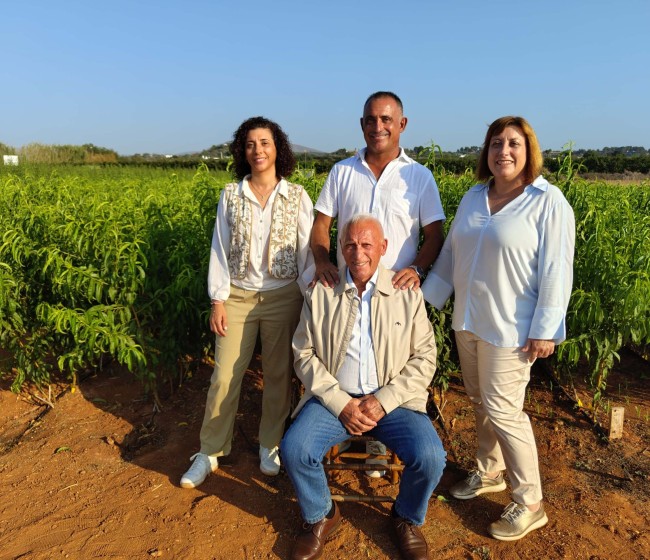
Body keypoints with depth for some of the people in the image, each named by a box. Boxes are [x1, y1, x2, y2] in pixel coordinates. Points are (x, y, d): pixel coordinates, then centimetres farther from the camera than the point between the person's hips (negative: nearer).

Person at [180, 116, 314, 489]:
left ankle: (271, 446, 29)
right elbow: (220, 249, 3)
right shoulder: (231, 195, 2)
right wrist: (218, 299, -2)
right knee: (225, 375, 3)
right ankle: (210, 452, 20)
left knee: (279, 374, 9)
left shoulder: (297, 196, -1)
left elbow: (307, 250, 1)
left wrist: (310, 298, -3)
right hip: (238, 296, 1)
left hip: (283, 296, 0)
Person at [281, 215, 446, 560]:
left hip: (392, 400, 0)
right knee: (294, 449, -22)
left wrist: (383, 401, -13)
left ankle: (407, 518, 14)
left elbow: (424, 358, -1)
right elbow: (305, 354, 0)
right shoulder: (320, 293, 2)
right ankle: (321, 516, 12)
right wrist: (341, 404, -11)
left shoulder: (408, 294, 1)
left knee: (430, 457, -23)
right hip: (334, 398, 1)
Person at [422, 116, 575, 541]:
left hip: (510, 328, -6)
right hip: (468, 320, 6)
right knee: (480, 402, 16)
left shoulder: (548, 201, -10)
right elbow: (450, 254, 13)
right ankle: (490, 474, 37)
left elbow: (556, 271, -13)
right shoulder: (474, 197, 8)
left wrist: (544, 329, -16)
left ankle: (530, 504, 16)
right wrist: (428, 297, 11)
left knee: (502, 410, -3)